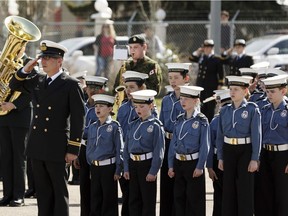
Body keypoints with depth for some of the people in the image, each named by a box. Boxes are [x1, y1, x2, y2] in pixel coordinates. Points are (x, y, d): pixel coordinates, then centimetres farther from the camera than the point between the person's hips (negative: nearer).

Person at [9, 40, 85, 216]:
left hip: (56, 148, -6)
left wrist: (73, 149, -12)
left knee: (59, 191, 1)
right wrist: (25, 70, 4)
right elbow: (14, 86, 24)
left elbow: (78, 119, -9)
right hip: (37, 147, 6)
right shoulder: (38, 80, 9)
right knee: (43, 191, 10)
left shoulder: (71, 85, -8)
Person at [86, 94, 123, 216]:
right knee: (95, 198, 10)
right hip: (94, 167, 5)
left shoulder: (114, 127, -7)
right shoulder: (92, 127, 8)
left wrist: (118, 170, -10)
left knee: (109, 200, 0)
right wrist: (90, 165, 12)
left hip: (108, 167, -5)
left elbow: (119, 150, -8)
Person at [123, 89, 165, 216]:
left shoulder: (155, 125, -7)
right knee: (133, 200, 10)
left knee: (148, 200, 1)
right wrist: (126, 168, 6)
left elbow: (159, 151, -10)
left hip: (147, 164, -6)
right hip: (133, 163, 6)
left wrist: (153, 171, -14)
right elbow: (126, 147, 13)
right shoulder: (133, 125, 9)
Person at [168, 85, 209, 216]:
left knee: (194, 199, -1)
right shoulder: (180, 120, 8)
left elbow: (204, 145, -10)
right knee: (179, 198, 9)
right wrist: (171, 165, 6)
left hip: (193, 163, -6)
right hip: (179, 162, 6)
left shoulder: (201, 121, -8)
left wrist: (200, 167, -14)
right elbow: (173, 143, 10)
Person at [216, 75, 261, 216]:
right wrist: (220, 157, 6)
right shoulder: (225, 111, 6)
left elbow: (256, 135, -8)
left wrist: (254, 159, -12)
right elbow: (220, 135, 10)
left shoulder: (252, 110, -6)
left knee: (245, 189, -1)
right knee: (228, 188, 7)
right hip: (229, 150, 4)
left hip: (245, 150, -4)